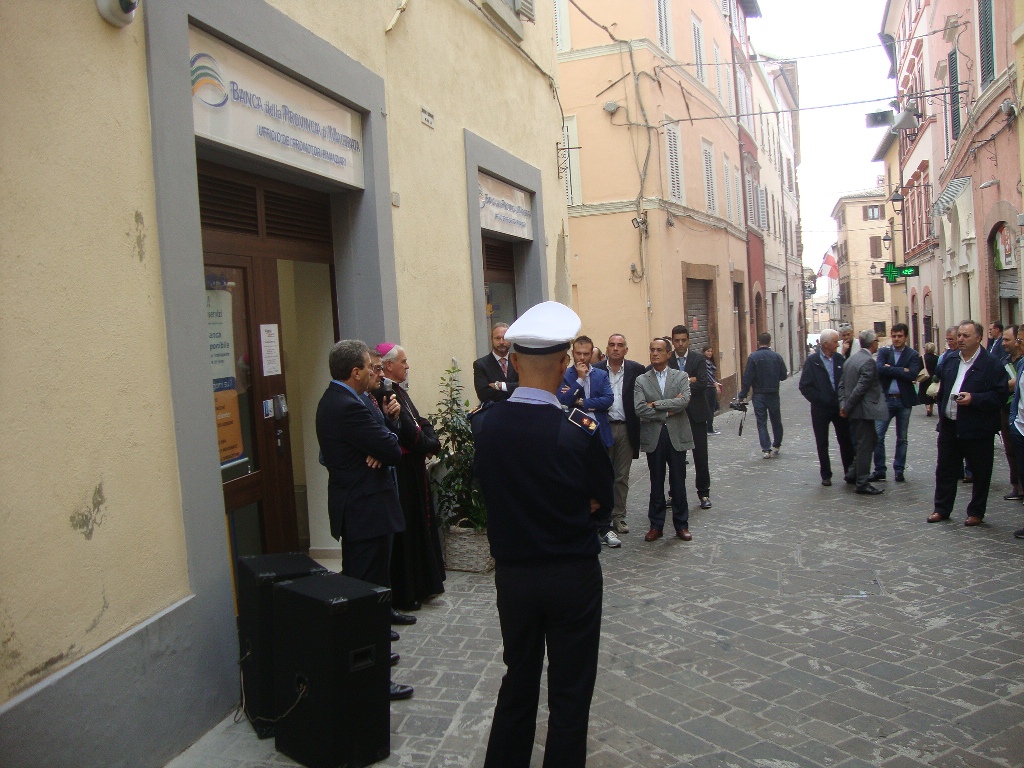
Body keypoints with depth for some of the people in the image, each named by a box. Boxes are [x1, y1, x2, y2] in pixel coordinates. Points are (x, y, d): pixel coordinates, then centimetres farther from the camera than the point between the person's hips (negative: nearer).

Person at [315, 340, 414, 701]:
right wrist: (388, 444, 1)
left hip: (351, 507, 11)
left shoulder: (333, 400, 11)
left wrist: (378, 450, -14)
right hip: (368, 511, -11)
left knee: (356, 589, 21)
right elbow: (393, 450, -21)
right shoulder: (349, 407, -23)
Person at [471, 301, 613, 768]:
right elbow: (601, 498, -6)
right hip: (573, 576, -4)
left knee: (518, 681, 21)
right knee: (570, 691, 12)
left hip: (512, 575, 4)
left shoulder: (485, 424, -10)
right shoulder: (578, 432, -20)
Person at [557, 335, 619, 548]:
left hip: (599, 435, 2)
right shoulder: (564, 375, -1)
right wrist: (579, 378, -16)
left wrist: (581, 402, -12)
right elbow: (562, 400, -15)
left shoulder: (601, 375, 7)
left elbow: (608, 399, -6)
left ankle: (604, 528, 17)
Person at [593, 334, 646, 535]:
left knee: (622, 477, 10)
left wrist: (637, 426, -3)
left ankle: (618, 516, 21)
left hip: (626, 429, 1)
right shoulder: (596, 370, -2)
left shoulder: (636, 369, 0)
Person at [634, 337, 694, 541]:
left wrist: (657, 404, -14)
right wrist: (668, 411, -12)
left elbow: (685, 400, -13)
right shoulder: (641, 380, 4)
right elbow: (639, 409, -10)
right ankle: (656, 525, 17)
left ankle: (681, 525, 18)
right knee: (656, 484, 8)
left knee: (678, 483, 7)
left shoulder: (681, 376, 5)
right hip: (653, 437, 0)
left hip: (677, 435, 0)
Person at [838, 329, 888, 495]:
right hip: (864, 410, -9)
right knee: (865, 446, -1)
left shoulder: (851, 359, 11)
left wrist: (843, 405, 4)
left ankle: (852, 474, 26)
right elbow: (861, 388, -22)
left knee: (871, 440, 22)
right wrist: (847, 408, -15)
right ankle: (862, 483, 5)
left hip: (854, 411, 9)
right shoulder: (868, 361, -18)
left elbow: (842, 384, 12)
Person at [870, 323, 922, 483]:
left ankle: (899, 470, 19)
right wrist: (901, 371, -15)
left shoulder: (913, 355, 0)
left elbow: (912, 375, -16)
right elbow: (879, 369, -14)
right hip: (885, 399, 1)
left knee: (902, 438, 9)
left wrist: (890, 369, -12)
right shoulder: (884, 352, 4)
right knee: (877, 436, -3)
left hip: (904, 400, -1)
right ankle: (879, 470, 7)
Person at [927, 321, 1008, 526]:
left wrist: (974, 399, -24)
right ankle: (942, 509, 23)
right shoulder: (950, 362, 10)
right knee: (944, 470, 11)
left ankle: (976, 512, 20)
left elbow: (999, 395, -14)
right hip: (949, 427, 6)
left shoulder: (991, 364, -9)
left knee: (980, 473, 7)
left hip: (977, 430, -5)